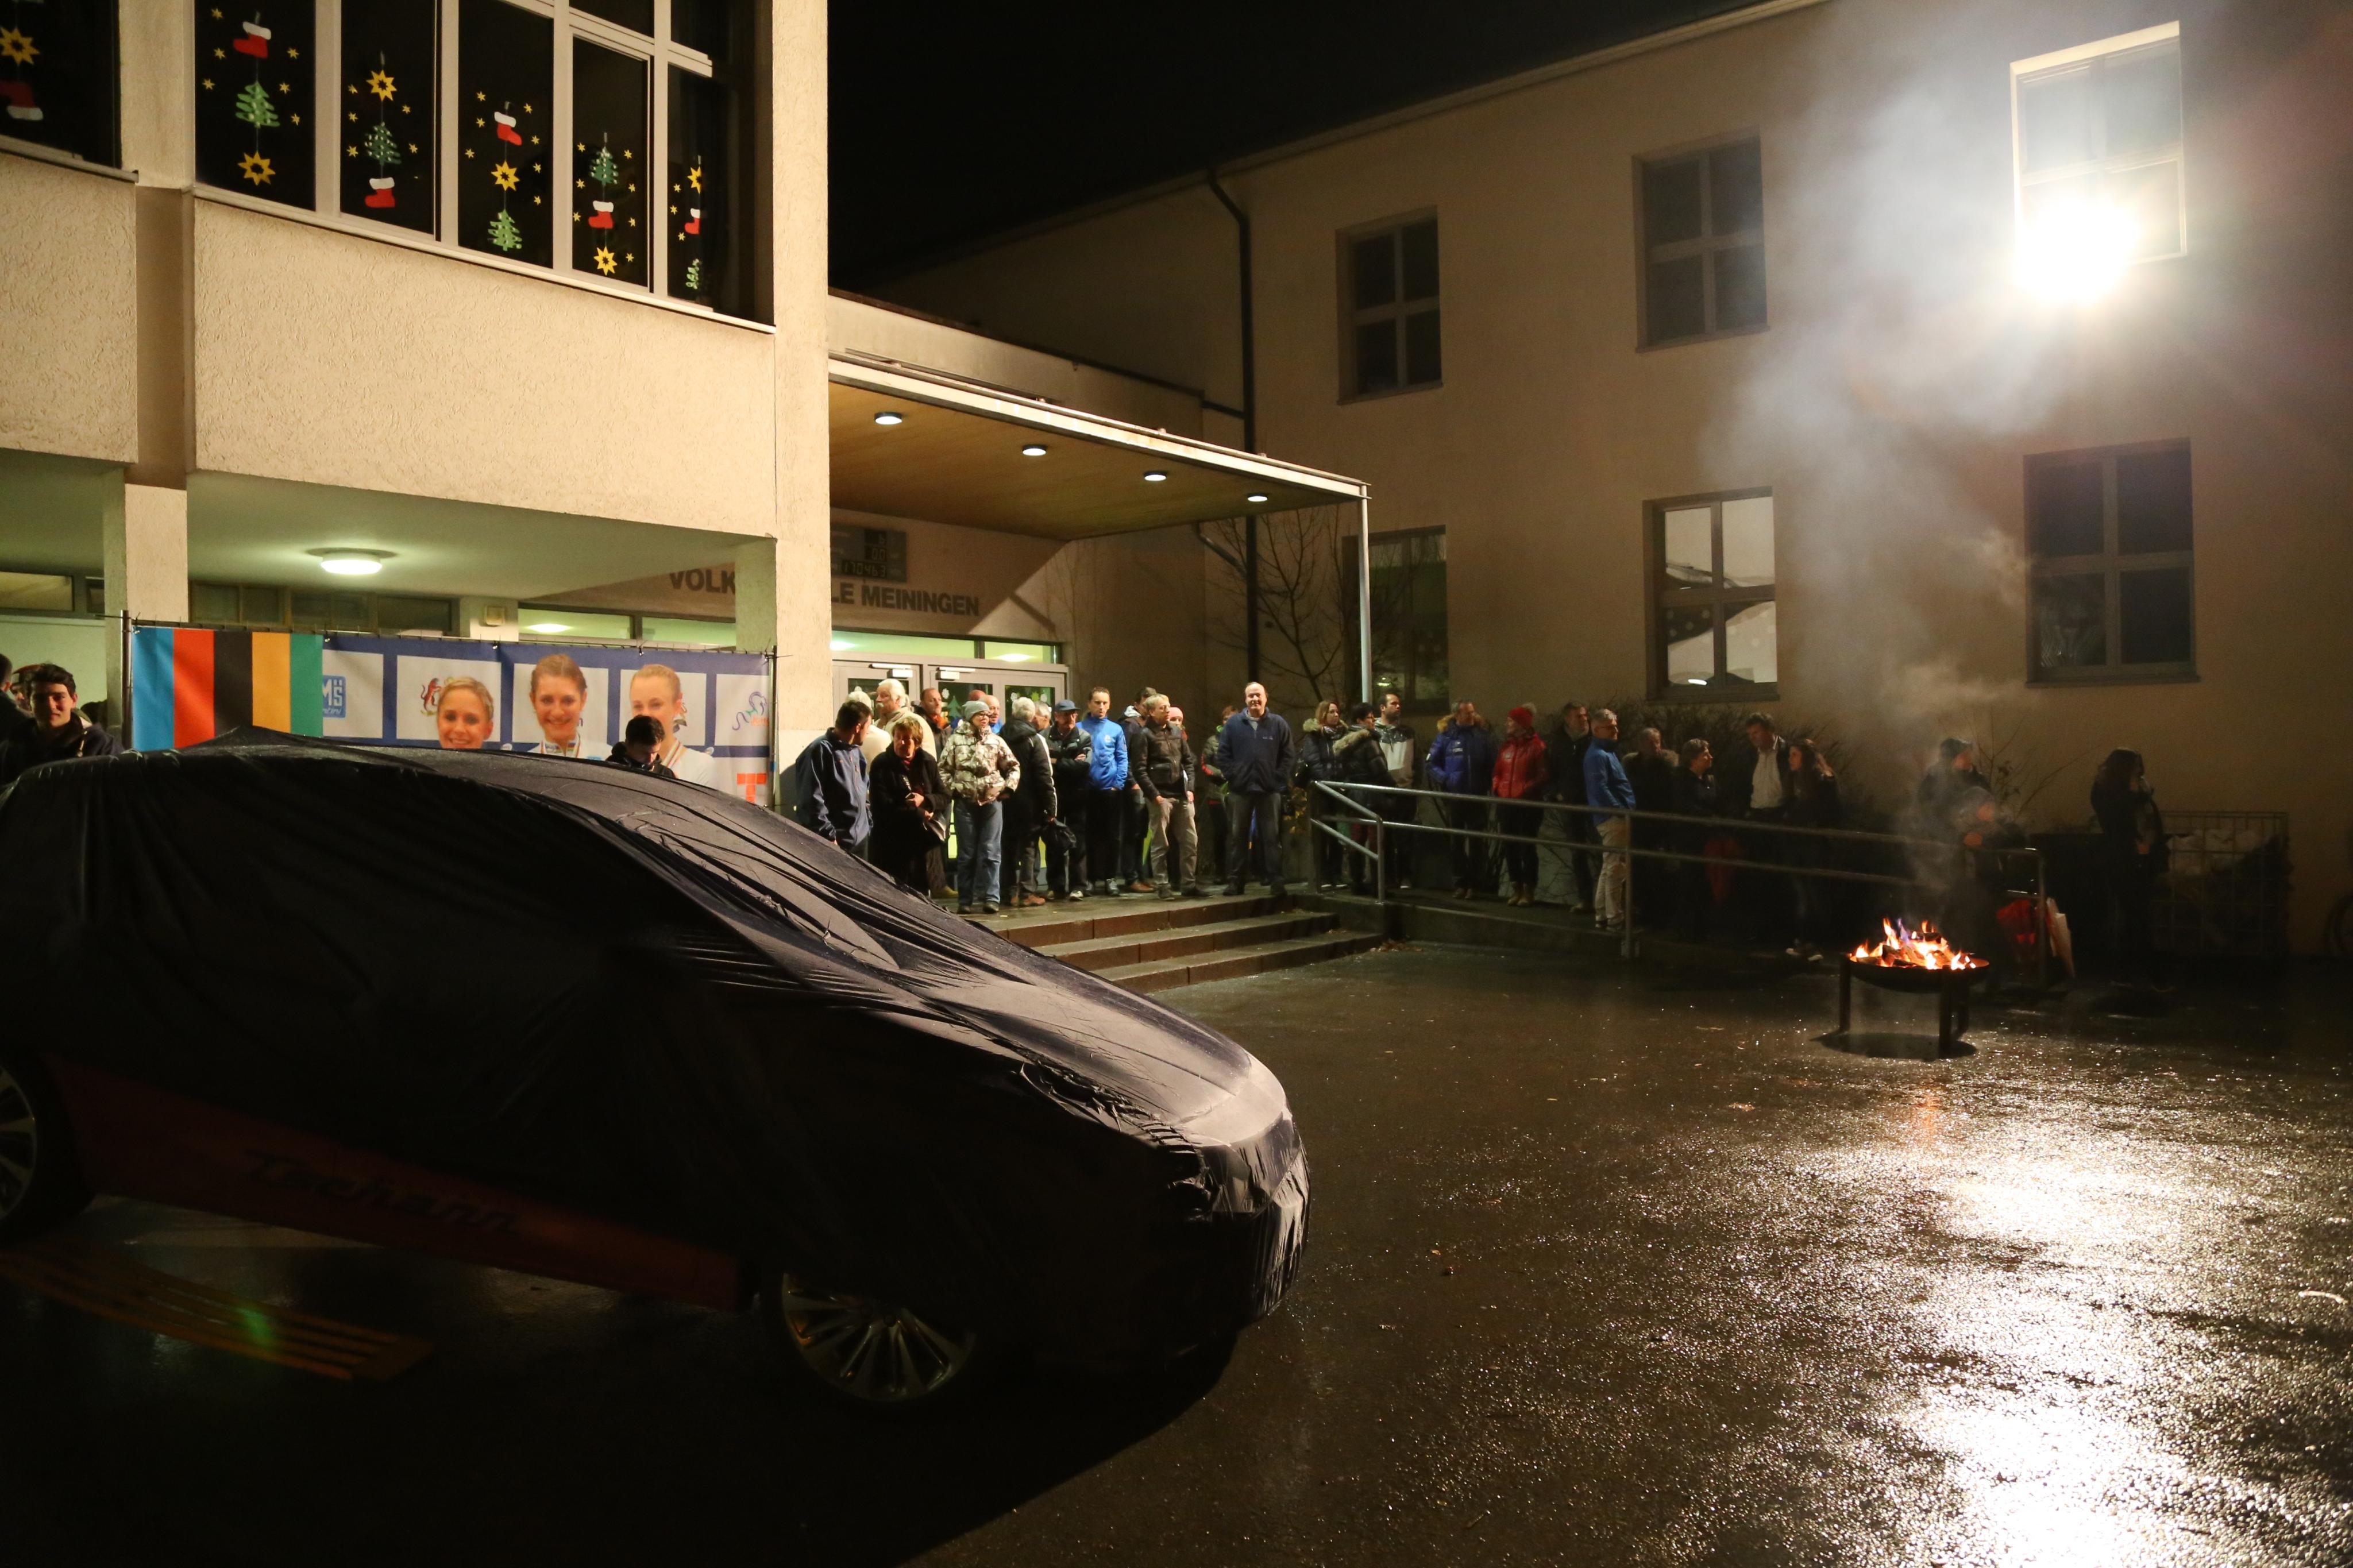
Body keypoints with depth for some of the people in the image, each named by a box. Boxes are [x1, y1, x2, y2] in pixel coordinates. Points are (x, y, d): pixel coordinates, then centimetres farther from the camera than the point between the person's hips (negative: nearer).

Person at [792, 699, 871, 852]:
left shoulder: (856, 753, 18)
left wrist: (869, 823, 16)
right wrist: (829, 837, -20)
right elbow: (813, 800, -18)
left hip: (860, 841, 9)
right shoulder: (821, 751, -12)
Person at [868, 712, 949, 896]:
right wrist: (921, 815, -11)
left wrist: (924, 800, -13)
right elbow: (883, 808, -16)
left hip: (921, 842, 5)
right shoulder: (881, 764, -9)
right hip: (891, 845, -5)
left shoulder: (928, 762, 7)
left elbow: (944, 797, 9)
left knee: (921, 892, 12)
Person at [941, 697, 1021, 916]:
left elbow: (1013, 767, 11)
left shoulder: (996, 741, 6)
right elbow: (943, 769, 2)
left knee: (991, 853, -1)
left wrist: (1006, 787, 0)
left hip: (992, 802, 1)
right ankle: (965, 900, 10)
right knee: (966, 854, 5)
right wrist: (953, 789, -7)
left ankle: (989, 898, 1)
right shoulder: (955, 741, 0)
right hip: (965, 802, -1)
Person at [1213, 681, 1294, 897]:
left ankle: (1275, 880, 5)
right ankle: (1235, 880, 10)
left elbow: (1289, 755, 4)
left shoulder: (1278, 724, 4)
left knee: (1272, 836, 2)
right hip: (1240, 789, 1)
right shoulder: (1233, 724, 5)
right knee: (1237, 836, 5)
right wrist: (1233, 776, -4)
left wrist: (1279, 779, -4)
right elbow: (1223, 754, 5)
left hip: (1270, 790, -1)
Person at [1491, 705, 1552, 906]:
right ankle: (1516, 888, 18)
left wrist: (1526, 790, -18)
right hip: (1506, 804, 6)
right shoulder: (1506, 746, 13)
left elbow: (1544, 775, -11)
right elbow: (1498, 771, 22)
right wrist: (1497, 786, 5)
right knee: (1509, 847, 9)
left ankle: (1529, 890, 5)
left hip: (1528, 804, -6)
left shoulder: (1537, 746, -6)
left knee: (1527, 847, -3)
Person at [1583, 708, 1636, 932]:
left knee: (1608, 869, 15)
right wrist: (1621, 811, -21)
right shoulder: (1598, 755, -14)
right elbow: (1600, 789, -23)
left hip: (1616, 817, 11)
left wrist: (1625, 810, 15)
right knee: (1615, 869, -7)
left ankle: (1602, 915, 22)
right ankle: (1615, 919, -3)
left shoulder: (1607, 752, 19)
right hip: (1613, 818, -11)